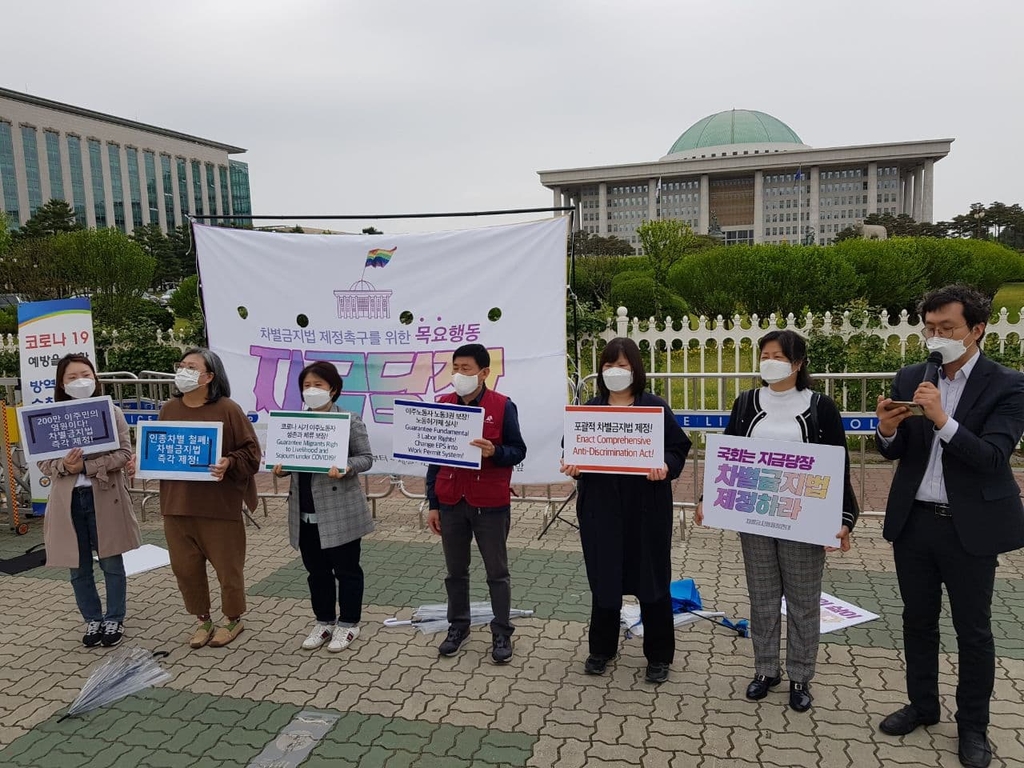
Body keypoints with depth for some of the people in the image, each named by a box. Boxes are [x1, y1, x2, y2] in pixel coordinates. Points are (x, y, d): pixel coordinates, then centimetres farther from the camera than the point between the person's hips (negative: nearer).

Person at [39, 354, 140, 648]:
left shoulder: (110, 412, -2)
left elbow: (124, 453, -8)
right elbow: (43, 463, 1)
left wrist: (87, 466, -18)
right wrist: (65, 466, -21)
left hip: (104, 498, -2)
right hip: (68, 501, 2)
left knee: (112, 564, 9)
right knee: (79, 568, 12)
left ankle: (114, 620, 24)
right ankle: (93, 620, 29)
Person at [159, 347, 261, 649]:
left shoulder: (227, 409, -10)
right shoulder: (169, 409, 5)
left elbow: (251, 452, -8)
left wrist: (229, 463, -25)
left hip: (218, 505, -5)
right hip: (177, 504, 5)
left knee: (227, 565, 8)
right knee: (185, 566, 13)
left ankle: (233, 619, 30)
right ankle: (203, 620, 34)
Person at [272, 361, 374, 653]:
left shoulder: (350, 421, -6)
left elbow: (366, 458, -7)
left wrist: (346, 468, -25)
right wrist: (280, 468, -8)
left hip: (340, 512, -5)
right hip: (305, 513, 5)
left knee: (346, 570, 7)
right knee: (316, 571, 16)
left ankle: (348, 623, 22)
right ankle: (324, 621, 31)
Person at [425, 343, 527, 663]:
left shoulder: (503, 406, -8)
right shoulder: (442, 405, 3)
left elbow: (518, 451, -3)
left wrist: (495, 452, -26)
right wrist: (433, 504, 5)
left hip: (490, 503, -3)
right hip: (451, 501, 4)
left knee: (497, 572, 8)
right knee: (456, 571, 15)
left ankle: (502, 633, 20)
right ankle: (458, 626, 30)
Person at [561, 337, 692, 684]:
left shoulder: (655, 407, -2)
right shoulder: (589, 409, 6)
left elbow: (679, 447, -1)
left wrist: (666, 467, -20)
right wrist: (572, 467, -12)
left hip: (647, 507, -2)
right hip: (600, 506, 2)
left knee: (651, 580, 8)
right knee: (603, 578, 11)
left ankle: (659, 655, 25)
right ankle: (601, 648, 30)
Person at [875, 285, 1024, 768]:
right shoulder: (910, 379, 2)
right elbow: (895, 453, 5)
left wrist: (942, 420, -31)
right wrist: (887, 431, -18)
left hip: (969, 527, -3)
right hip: (913, 520, 4)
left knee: (973, 629, 9)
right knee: (918, 619, 16)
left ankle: (973, 725, 26)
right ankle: (922, 706, 33)